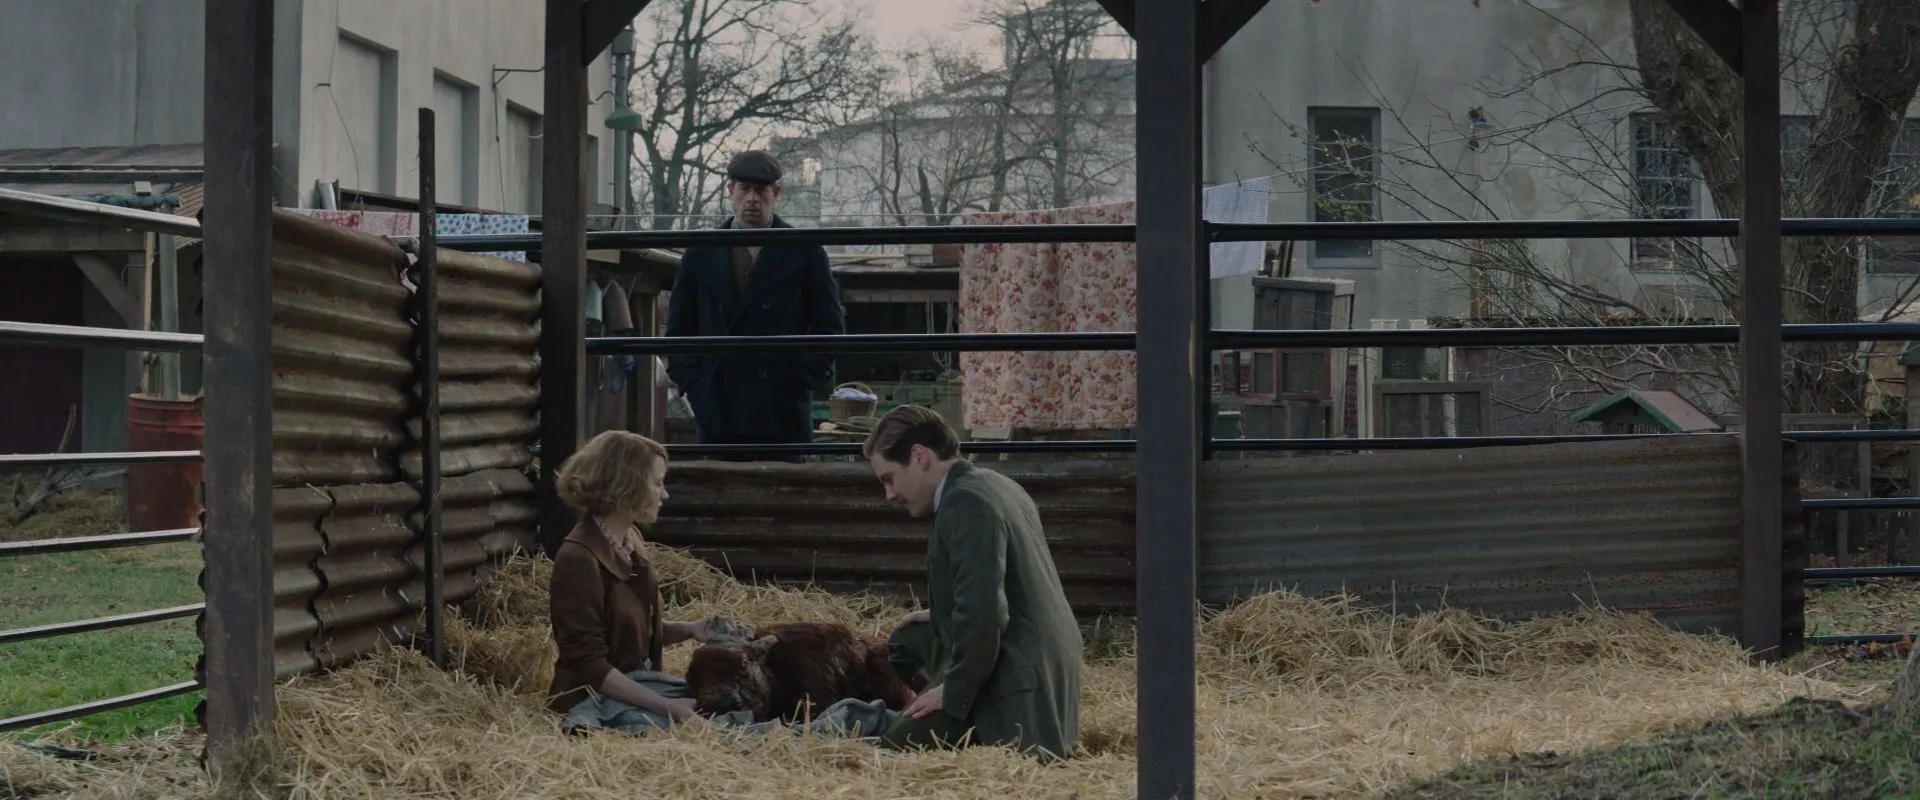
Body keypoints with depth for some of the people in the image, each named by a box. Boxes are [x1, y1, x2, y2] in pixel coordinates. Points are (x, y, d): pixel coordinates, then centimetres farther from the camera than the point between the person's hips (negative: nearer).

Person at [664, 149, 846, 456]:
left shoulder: (805, 252, 5)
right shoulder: (701, 254, 11)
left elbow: (830, 325, 6)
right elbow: (679, 328, 14)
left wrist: (803, 381, -4)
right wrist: (693, 385, 2)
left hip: (783, 414, -1)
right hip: (716, 415, 2)